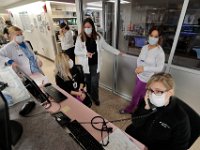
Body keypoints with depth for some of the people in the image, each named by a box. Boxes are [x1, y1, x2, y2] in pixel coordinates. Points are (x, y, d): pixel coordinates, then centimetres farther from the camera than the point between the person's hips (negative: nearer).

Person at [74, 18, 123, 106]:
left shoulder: (98, 36, 0)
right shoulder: (80, 37, -4)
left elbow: (106, 46, 7)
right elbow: (76, 51, -4)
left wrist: (117, 52, 5)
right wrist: (86, 53, -22)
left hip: (95, 64, 1)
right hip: (85, 65, 0)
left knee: (95, 83, 9)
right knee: (87, 82, 13)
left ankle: (95, 98, 33)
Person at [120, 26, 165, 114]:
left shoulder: (160, 52, -20)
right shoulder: (144, 47, 0)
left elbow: (160, 68, -23)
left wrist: (144, 68, -29)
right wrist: (139, 67, -15)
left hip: (147, 79, -6)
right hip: (140, 75, 6)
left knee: (135, 95, 9)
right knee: (140, 95, 22)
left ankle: (129, 109, 35)